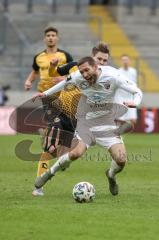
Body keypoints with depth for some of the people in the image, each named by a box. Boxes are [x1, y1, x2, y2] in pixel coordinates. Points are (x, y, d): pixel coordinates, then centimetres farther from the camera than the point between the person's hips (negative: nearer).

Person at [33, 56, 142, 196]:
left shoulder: (112, 77, -21)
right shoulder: (78, 78, -15)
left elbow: (137, 92, -15)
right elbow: (65, 83, 10)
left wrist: (135, 102, -36)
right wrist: (46, 94, 10)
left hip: (108, 123, 0)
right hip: (87, 120, 0)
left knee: (121, 160, -14)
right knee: (76, 153, -22)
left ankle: (111, 175, 23)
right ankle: (50, 173, 4)